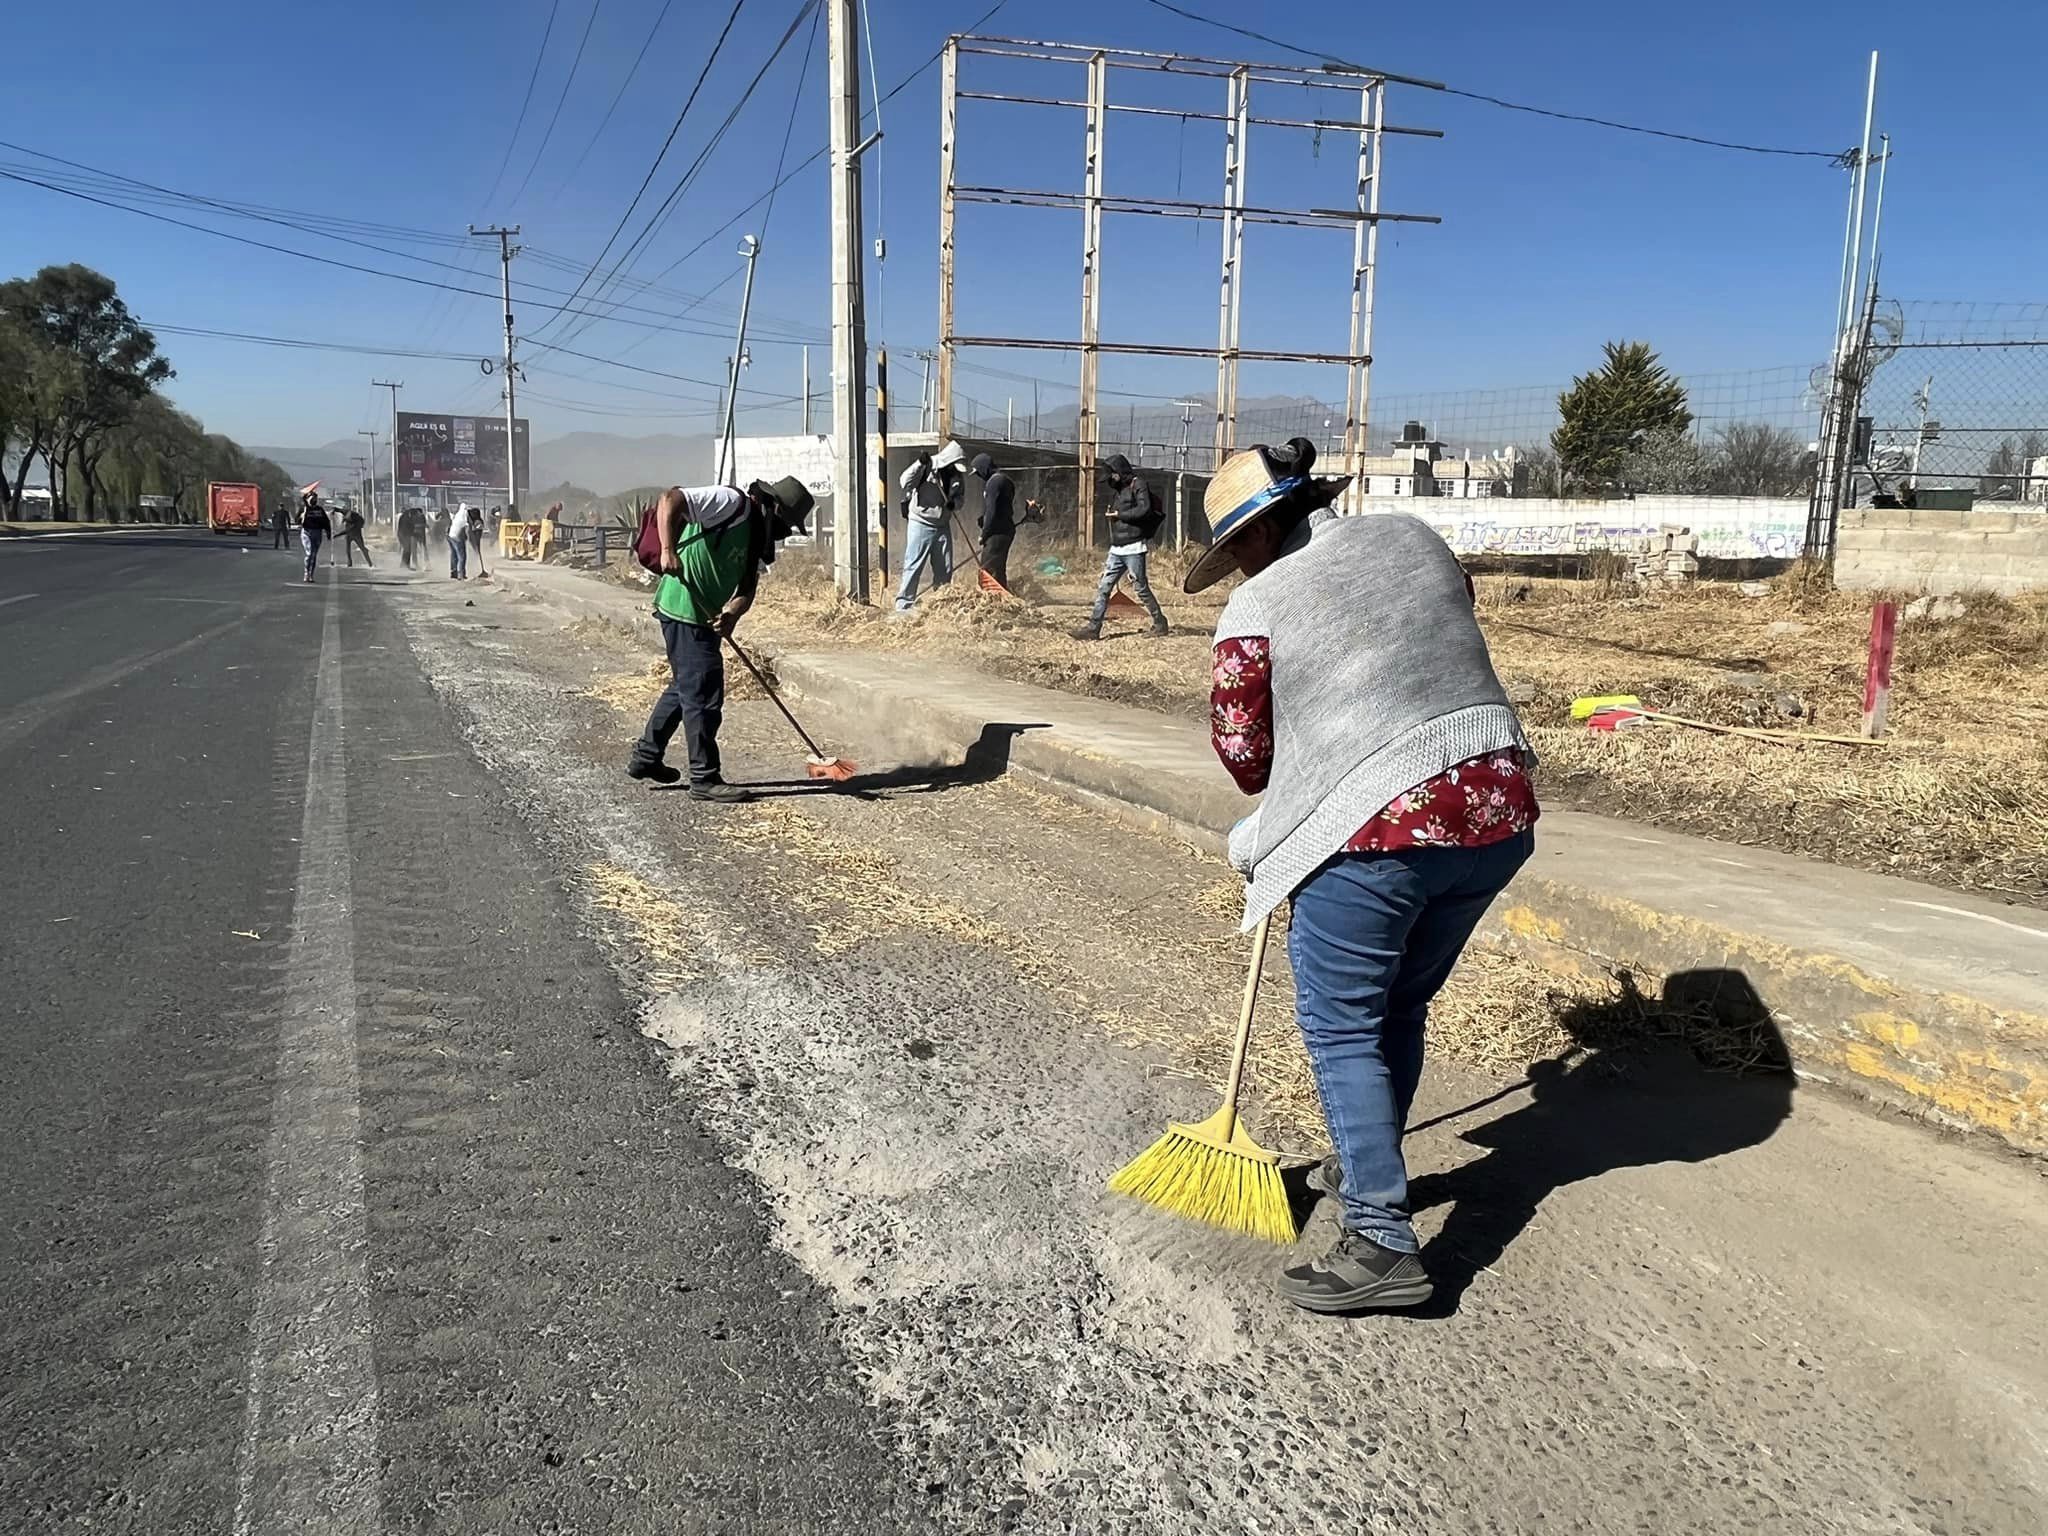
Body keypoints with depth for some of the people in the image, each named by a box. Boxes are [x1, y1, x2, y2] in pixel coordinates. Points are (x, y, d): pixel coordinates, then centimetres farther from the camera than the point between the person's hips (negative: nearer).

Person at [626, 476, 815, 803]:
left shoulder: (757, 535, 14)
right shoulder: (732, 503, -13)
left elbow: (748, 588, 6)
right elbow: (670, 499, -22)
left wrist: (732, 613, -14)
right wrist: (669, 551, -31)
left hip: (703, 616, 10)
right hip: (684, 608, -10)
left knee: (684, 686, 23)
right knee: (704, 695, -5)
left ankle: (645, 757, 36)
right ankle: (706, 778, 3)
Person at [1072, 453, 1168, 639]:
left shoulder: (1138, 484, -5)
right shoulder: (1116, 488, 19)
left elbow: (1144, 509, -19)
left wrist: (1119, 515, -10)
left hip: (1133, 548, -8)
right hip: (1116, 549, 8)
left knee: (1141, 588, -1)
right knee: (1103, 588, 1)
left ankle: (1160, 623, 13)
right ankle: (1093, 628, 0)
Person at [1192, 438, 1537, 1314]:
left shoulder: (1256, 608, -6)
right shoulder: (1413, 537, 11)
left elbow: (1244, 755, 2)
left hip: (1377, 832, -7)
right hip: (1497, 810, 7)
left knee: (1342, 1025, 5)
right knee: (1402, 1004, 22)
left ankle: (1382, 1246, 4)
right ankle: (1369, 1170, 38)